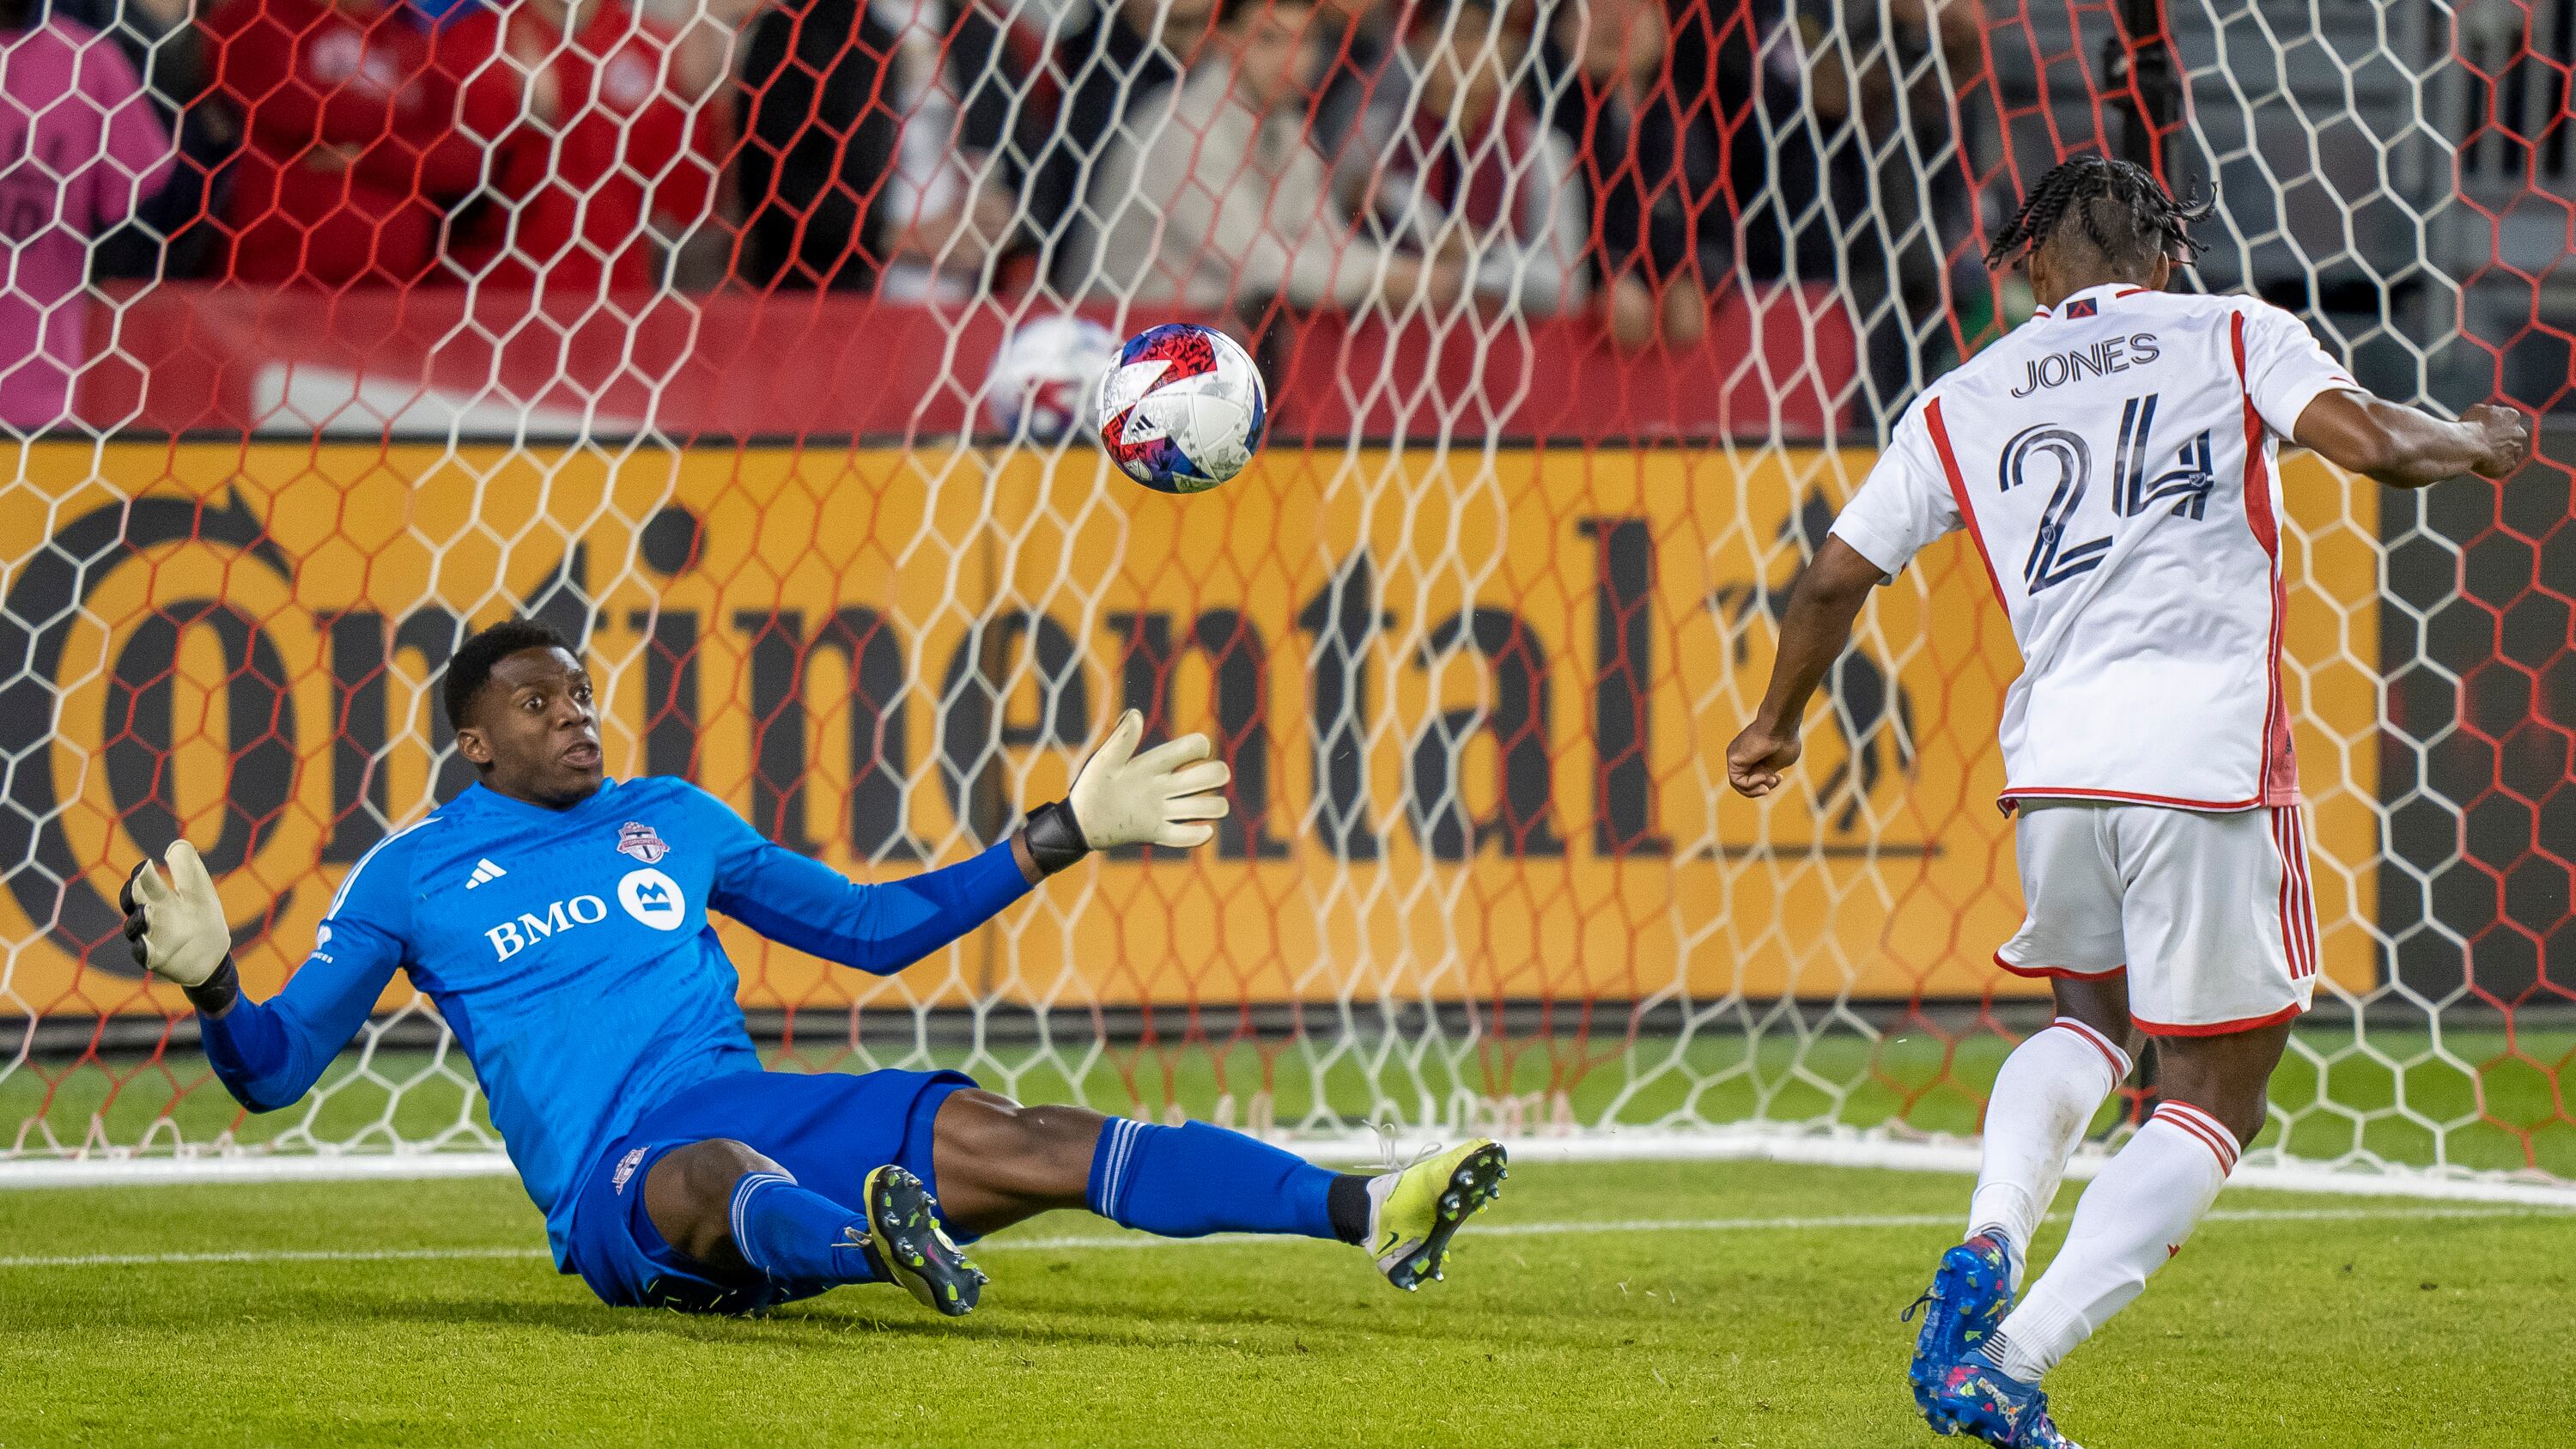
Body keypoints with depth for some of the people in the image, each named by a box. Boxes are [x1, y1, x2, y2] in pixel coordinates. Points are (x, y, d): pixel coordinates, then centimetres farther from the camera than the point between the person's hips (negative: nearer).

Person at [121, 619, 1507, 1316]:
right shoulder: (413, 873, 10)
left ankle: (1366, 1212, -30)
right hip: (613, 1171, -5)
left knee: (1022, 1139, -16)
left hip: (764, 1112, 5)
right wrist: (209, 985, -15)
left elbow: (875, 926, 29)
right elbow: (273, 1067, 9)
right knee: (718, 1181, -41)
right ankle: (876, 1248, -77)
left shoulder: (670, 818, 23)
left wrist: (1066, 833, 25)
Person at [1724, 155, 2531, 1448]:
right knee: (2209, 1100, 6)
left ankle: (1988, 1243, 1)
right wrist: (2474, 442, 15)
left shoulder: (1963, 403, 16)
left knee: (2088, 1014, 29)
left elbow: (1834, 577, 17)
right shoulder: (2234, 334, 9)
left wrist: (1778, 723, 34)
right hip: (2208, 757, -4)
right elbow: (2374, 443, -7)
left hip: (2053, 759, 4)